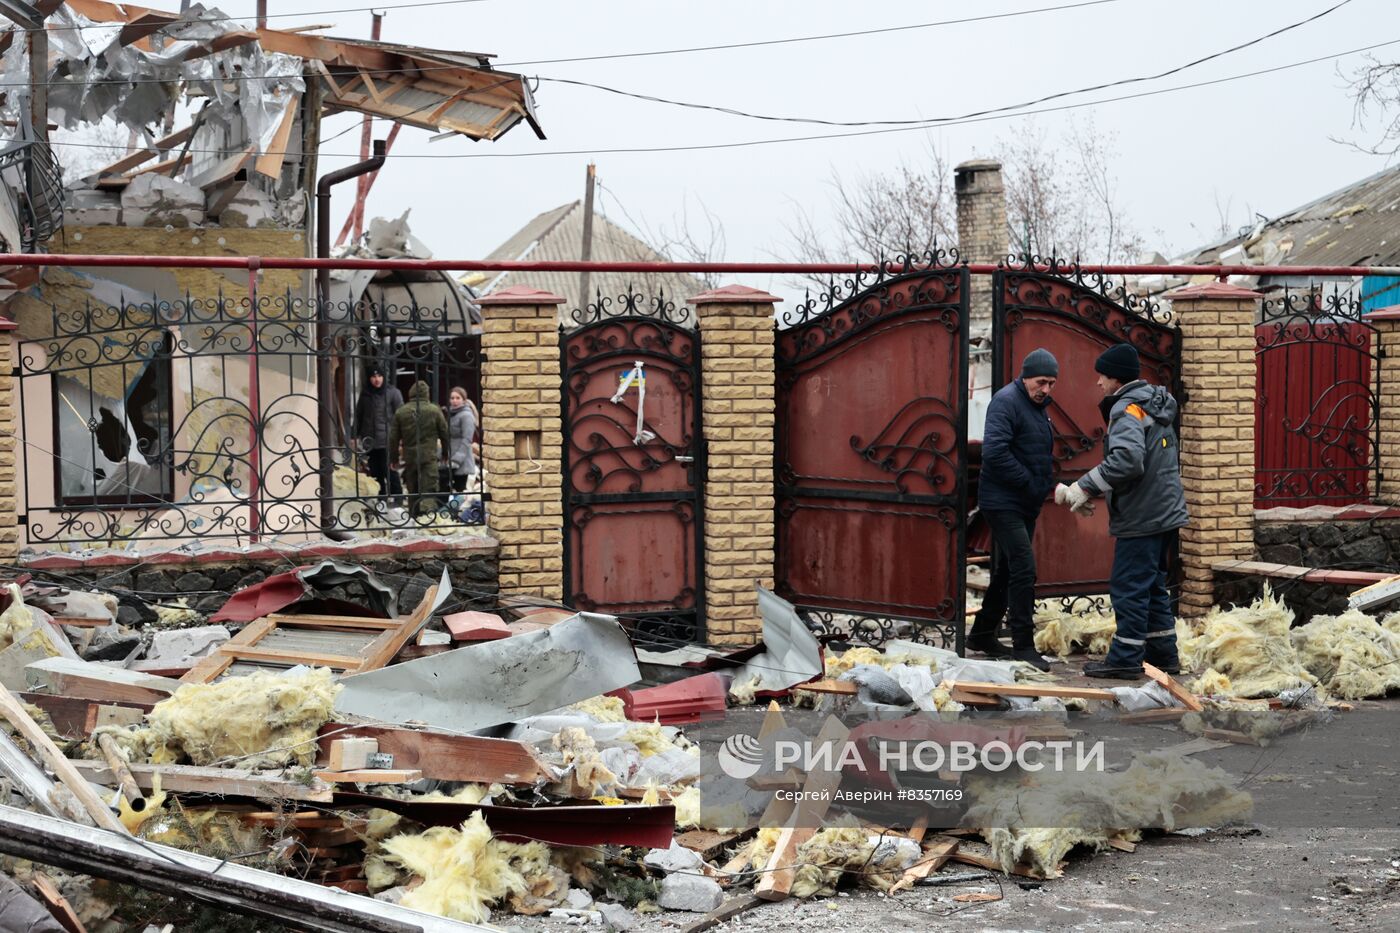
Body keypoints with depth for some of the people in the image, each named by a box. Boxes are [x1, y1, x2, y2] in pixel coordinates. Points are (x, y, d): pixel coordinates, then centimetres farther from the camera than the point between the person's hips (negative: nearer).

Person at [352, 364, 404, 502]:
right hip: (370, 443, 5)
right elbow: (358, 415, 18)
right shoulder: (365, 395, 12)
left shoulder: (393, 393, -1)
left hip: (388, 442, -4)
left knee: (391, 475, -6)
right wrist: (356, 436, 10)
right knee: (376, 475, 9)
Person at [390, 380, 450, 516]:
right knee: (430, 488, -7)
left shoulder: (400, 412, 3)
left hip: (409, 458, 2)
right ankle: (429, 508, -30)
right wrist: (445, 453, 19)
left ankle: (416, 515, 18)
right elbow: (445, 433, 5)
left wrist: (394, 458, 15)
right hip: (429, 456, -2)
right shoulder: (434, 411, -2)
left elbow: (393, 438, 5)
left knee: (413, 490, 13)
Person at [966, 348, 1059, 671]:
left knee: (1008, 570, 15)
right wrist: (1028, 482, -21)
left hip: (1026, 504, 10)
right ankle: (1023, 645, -9)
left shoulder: (1038, 405, 15)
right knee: (1024, 569, -13)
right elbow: (994, 451, -26)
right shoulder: (1006, 401, -15)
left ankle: (982, 634, 26)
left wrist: (1044, 483, 10)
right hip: (1003, 502, -10)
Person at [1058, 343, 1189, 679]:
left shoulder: (1128, 408, -15)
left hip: (1142, 519, -10)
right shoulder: (1155, 405, 17)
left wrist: (1085, 487, -24)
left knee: (1129, 588, -4)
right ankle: (1163, 654, 22)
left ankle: (1125, 658, 0)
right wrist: (1093, 491, 18)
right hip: (1166, 512, 10)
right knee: (1153, 586, 17)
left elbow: (1127, 459, -30)